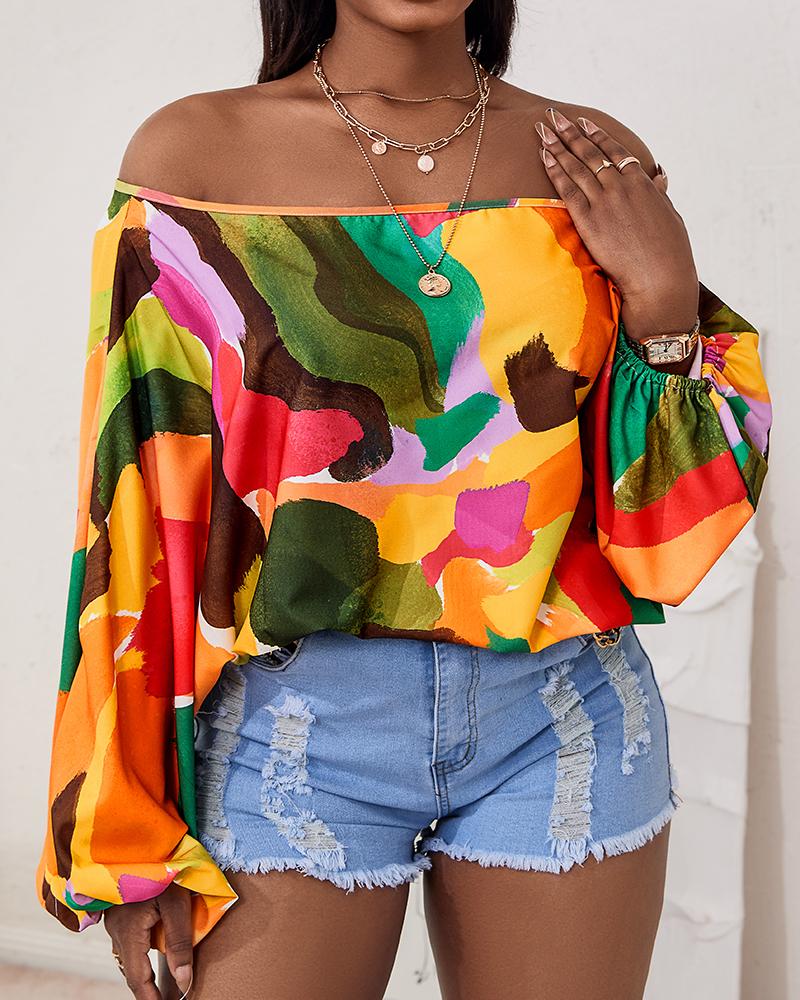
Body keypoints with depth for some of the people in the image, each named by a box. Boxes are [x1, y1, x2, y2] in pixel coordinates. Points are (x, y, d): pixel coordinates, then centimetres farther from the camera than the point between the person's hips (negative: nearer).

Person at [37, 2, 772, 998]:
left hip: (566, 726, 3)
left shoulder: (597, 166, 3)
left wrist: (668, 305, -8)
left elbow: (671, 524, 6)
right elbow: (140, 507, -3)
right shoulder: (195, 150, -3)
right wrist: (126, 844, -1)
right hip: (296, 723, -2)